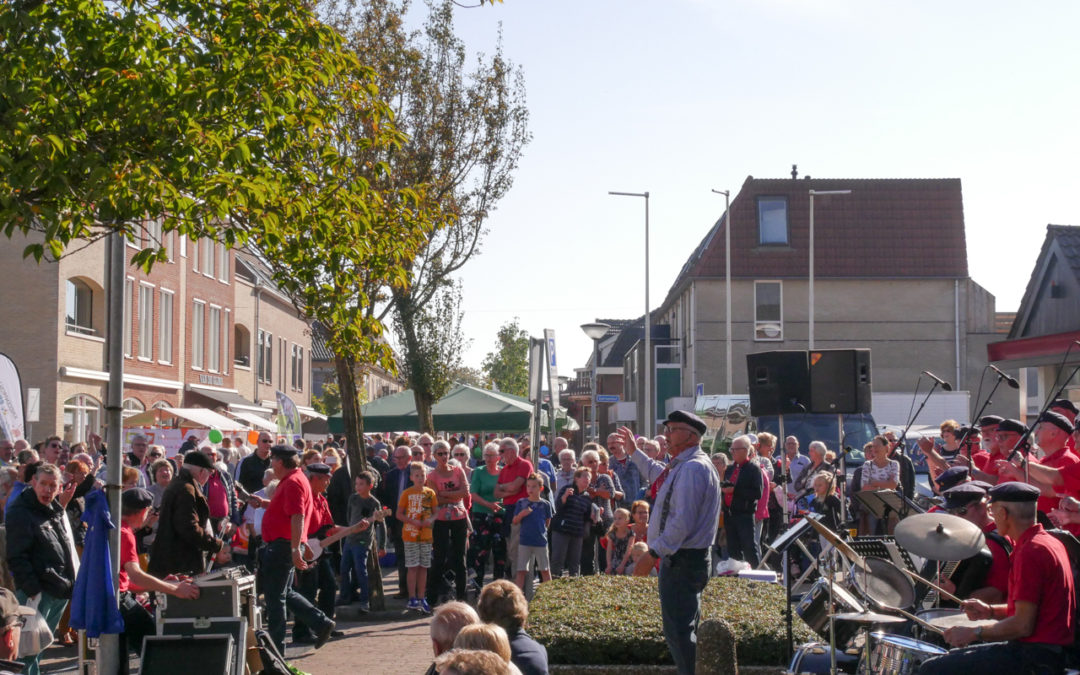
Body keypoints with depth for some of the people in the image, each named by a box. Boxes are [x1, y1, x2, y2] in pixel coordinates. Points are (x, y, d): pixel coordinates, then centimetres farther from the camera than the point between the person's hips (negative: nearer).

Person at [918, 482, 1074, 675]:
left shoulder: (1030, 552, -18)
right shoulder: (1051, 542, 14)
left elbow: (1023, 625, -22)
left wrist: (975, 633, -10)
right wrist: (990, 611, 11)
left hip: (1034, 658, -11)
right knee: (954, 657, 25)